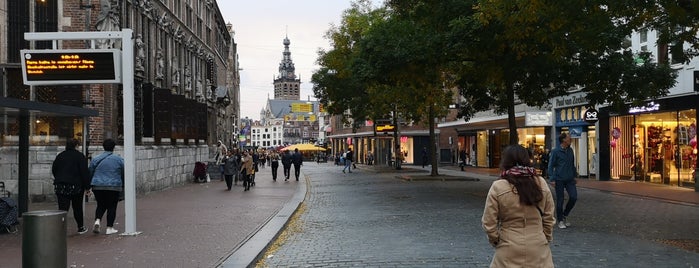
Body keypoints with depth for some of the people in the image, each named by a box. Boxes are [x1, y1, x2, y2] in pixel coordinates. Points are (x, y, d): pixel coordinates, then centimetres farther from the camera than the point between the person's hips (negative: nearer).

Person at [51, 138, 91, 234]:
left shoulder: (60, 156, 8)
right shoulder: (80, 156, -7)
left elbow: (53, 170, 16)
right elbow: (85, 172, -11)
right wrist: (87, 187, -7)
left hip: (61, 187, 3)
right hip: (76, 186, -3)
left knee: (62, 208, -1)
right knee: (77, 208, 13)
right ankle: (81, 227, 26)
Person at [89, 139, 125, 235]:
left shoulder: (95, 159, 4)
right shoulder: (119, 159, -1)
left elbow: (90, 173, 8)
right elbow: (124, 174, 4)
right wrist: (123, 186, 17)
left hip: (98, 187, 2)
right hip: (114, 187, -2)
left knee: (101, 205, 17)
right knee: (111, 207, 5)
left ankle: (97, 220, -6)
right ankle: (109, 228, 5)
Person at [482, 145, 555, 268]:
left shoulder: (498, 187, -12)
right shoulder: (541, 184, -4)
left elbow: (489, 223, -7)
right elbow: (549, 219, 4)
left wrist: (495, 240, 10)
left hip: (509, 250, -2)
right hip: (538, 249, 2)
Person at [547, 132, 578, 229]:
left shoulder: (570, 151, 9)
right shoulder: (555, 151, -7)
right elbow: (550, 166, -6)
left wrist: (575, 176, 18)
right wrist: (552, 179, -13)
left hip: (570, 179, 5)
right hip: (559, 179, -5)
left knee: (573, 197, -6)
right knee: (560, 200, 2)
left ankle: (565, 215, 17)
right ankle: (560, 221, 14)